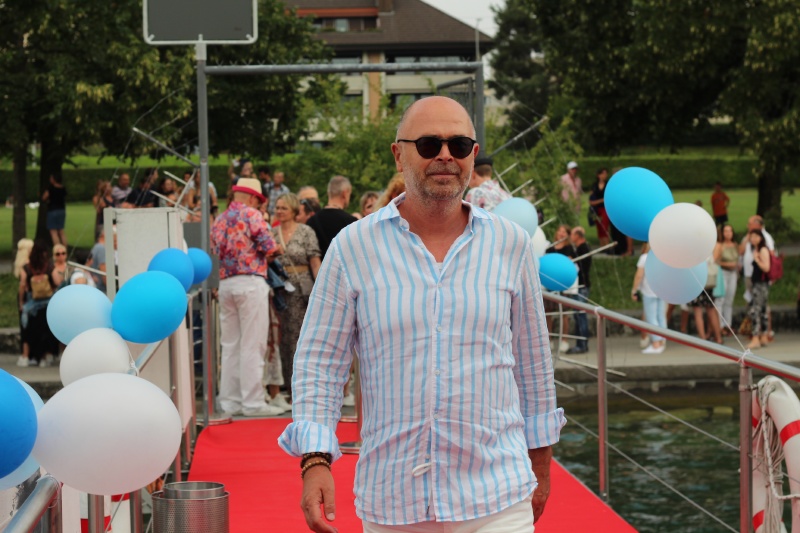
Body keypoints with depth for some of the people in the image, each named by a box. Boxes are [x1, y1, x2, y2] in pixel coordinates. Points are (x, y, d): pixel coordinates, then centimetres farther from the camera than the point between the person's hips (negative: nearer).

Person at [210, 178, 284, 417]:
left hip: (225, 283, 7)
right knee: (252, 344, -5)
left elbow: (216, 252, 12)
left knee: (230, 345, 10)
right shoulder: (251, 214, -5)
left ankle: (230, 401, 11)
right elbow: (268, 247, -10)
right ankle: (252, 401, -5)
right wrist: (275, 250, 10)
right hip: (250, 281, -7)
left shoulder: (219, 220, 15)